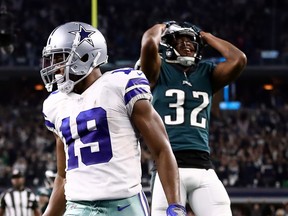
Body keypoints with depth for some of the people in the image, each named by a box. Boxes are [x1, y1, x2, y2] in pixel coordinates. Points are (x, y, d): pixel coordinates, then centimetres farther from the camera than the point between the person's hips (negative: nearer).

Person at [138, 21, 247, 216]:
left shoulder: (206, 74, 17)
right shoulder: (159, 73, 7)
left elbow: (239, 60, 0)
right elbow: (149, 44, -14)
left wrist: (206, 37, 13)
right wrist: (160, 28, 9)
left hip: (204, 169, 3)